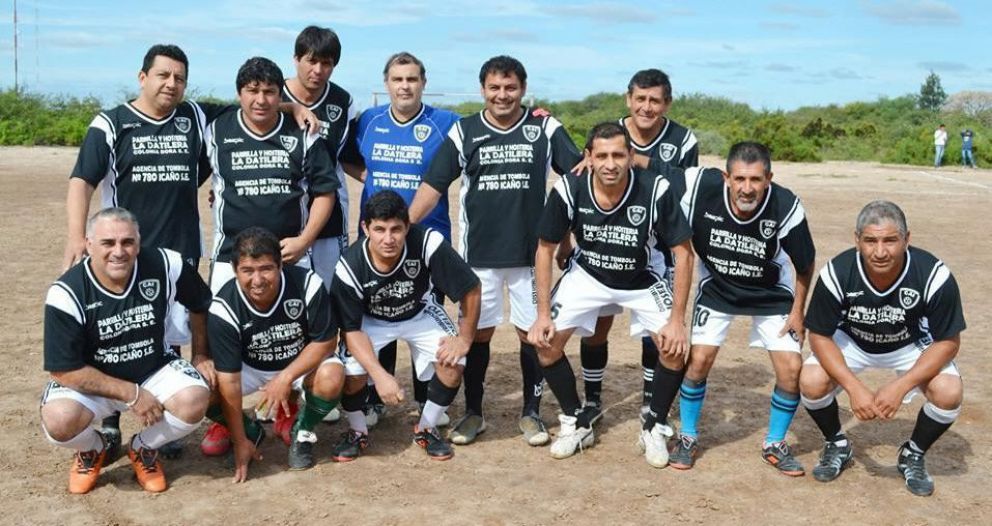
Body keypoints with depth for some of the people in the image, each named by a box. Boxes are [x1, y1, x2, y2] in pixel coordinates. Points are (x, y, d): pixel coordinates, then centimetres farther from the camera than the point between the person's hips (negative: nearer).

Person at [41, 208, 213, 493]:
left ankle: (143, 448, 6)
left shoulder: (166, 266, -17)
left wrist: (201, 355, 5)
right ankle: (93, 451, 8)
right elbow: (64, 370, -19)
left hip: (155, 370, 2)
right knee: (59, 421, -31)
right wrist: (131, 394, -22)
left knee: (195, 400, -28)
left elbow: (200, 304, 5)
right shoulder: (66, 294, -21)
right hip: (89, 381, -1)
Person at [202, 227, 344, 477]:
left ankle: (301, 431, 0)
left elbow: (326, 341, -16)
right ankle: (248, 431, 8)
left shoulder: (308, 285, -28)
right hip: (248, 367, 1)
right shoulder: (224, 308, -26)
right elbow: (229, 379, -23)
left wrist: (285, 378, -28)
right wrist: (240, 443, -21)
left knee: (331, 377, -32)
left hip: (301, 363, -1)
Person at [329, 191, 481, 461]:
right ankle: (358, 432, 9)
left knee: (453, 361, -21)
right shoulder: (349, 267, -31)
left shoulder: (429, 244, -35)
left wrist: (465, 338, -20)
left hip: (420, 314, 1)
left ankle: (426, 429, 6)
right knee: (351, 371, -23)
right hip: (371, 320, 0)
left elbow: (471, 289, -22)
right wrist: (380, 375, -35)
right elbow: (352, 329, -23)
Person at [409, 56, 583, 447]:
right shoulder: (464, 132, 1)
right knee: (478, 331, 7)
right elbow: (433, 185, -1)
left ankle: (531, 413, 20)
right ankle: (473, 412, 21)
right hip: (479, 254, 0)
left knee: (532, 332, 6)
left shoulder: (546, 129, 0)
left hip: (531, 253, 0)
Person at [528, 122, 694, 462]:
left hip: (641, 280, -1)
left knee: (674, 346, -17)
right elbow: (545, 250, -10)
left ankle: (654, 428, 9)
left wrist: (677, 319, -20)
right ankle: (576, 424, 13)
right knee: (546, 343, -11)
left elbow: (683, 253, -18)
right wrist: (543, 314, -12)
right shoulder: (568, 191, -24)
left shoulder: (657, 191, -28)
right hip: (587, 275, 1)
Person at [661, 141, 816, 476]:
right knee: (699, 359, -10)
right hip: (717, 289, 0)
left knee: (791, 369, -7)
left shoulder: (786, 207, -30)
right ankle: (688, 438, 14)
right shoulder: (702, 186, -32)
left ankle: (775, 444, 18)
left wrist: (797, 310, -7)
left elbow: (804, 264, -12)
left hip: (772, 293, 0)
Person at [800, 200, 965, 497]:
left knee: (948, 392, -25)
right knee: (812, 382, -24)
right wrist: (854, 387, -32)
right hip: (851, 342, 0)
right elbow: (819, 336, -19)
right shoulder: (837, 273, -30)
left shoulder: (934, 275, -31)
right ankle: (837, 445, 8)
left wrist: (900, 386, -32)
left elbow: (948, 341, -21)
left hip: (911, 346, 0)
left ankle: (914, 455, 7)